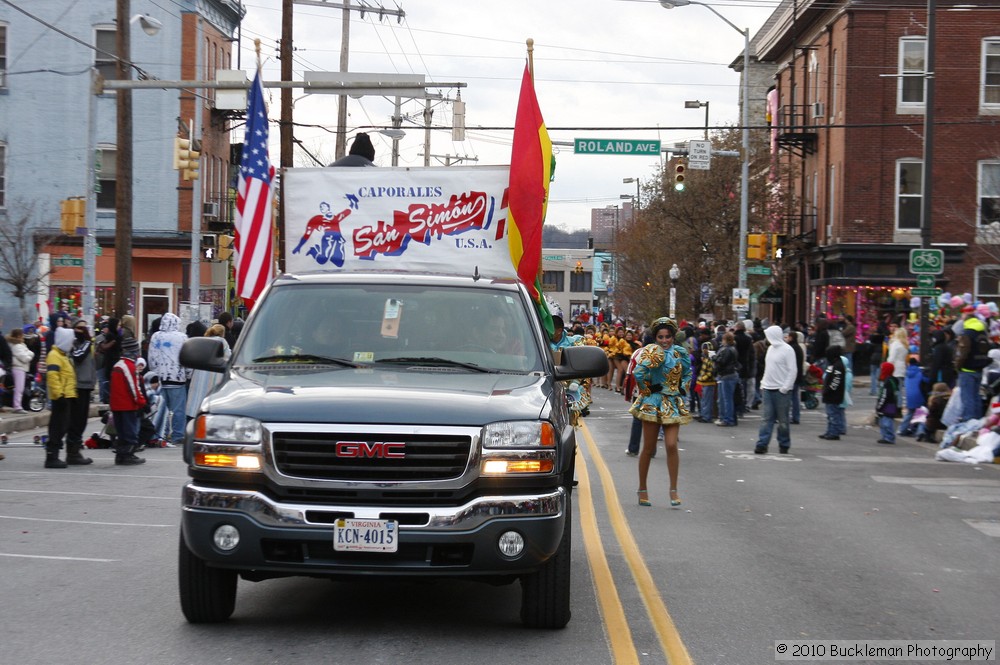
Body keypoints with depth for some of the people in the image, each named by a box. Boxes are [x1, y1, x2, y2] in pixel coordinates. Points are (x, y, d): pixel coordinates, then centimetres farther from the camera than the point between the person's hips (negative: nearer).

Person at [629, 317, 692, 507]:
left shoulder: (680, 353, 6)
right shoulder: (652, 352, -7)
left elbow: (687, 374, 21)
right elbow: (639, 373, -19)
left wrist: (682, 389, 7)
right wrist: (647, 389, -9)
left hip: (673, 404, 3)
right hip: (653, 403, -2)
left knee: (672, 445, -9)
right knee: (649, 448, 3)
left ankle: (674, 490, -2)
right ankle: (642, 489, 15)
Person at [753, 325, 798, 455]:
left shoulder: (787, 350, -10)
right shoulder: (771, 348, 13)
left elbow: (792, 371, -12)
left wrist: (785, 388, -16)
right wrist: (763, 382, 12)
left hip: (781, 390, -6)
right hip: (768, 389, 7)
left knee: (782, 419, 3)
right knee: (766, 417, 1)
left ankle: (784, 444, 13)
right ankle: (762, 443, -1)